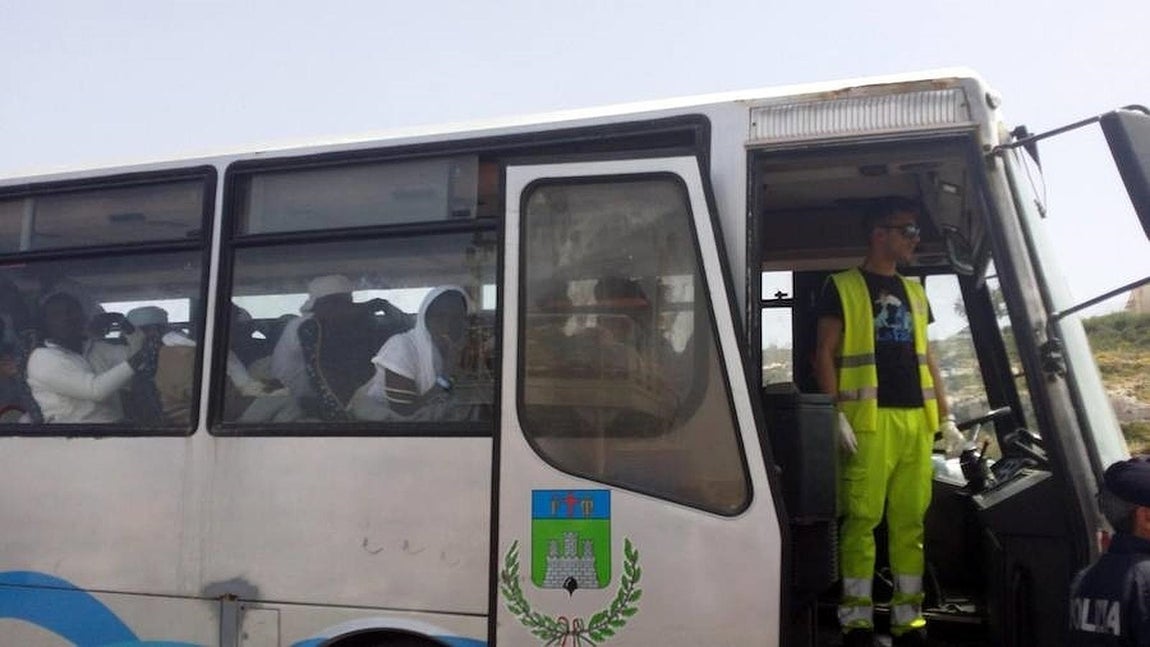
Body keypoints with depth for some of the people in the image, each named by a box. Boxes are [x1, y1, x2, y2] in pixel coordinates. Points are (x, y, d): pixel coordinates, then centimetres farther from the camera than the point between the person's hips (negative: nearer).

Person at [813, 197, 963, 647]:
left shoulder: (914, 292, 20)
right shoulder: (843, 287, 2)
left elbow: (927, 358, 22)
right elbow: (824, 354, -2)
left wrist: (945, 417, 17)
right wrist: (836, 414, -11)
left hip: (916, 420, 6)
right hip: (869, 419, -5)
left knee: (911, 520, 6)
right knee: (863, 518, -5)